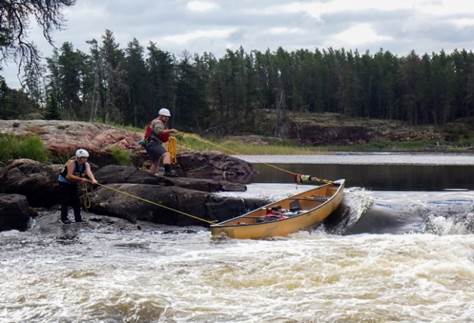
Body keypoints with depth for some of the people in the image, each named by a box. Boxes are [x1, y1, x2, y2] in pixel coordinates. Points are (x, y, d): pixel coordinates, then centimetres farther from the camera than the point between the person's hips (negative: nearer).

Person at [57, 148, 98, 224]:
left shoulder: (86, 164, -13)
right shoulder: (72, 163, -28)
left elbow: (89, 172, -32)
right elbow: (70, 176, -36)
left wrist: (93, 179, -52)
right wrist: (81, 179, -43)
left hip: (74, 182, 6)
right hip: (64, 181, -6)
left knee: (76, 200, 3)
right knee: (66, 200, -6)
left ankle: (78, 218, 9)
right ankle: (64, 218, 4)